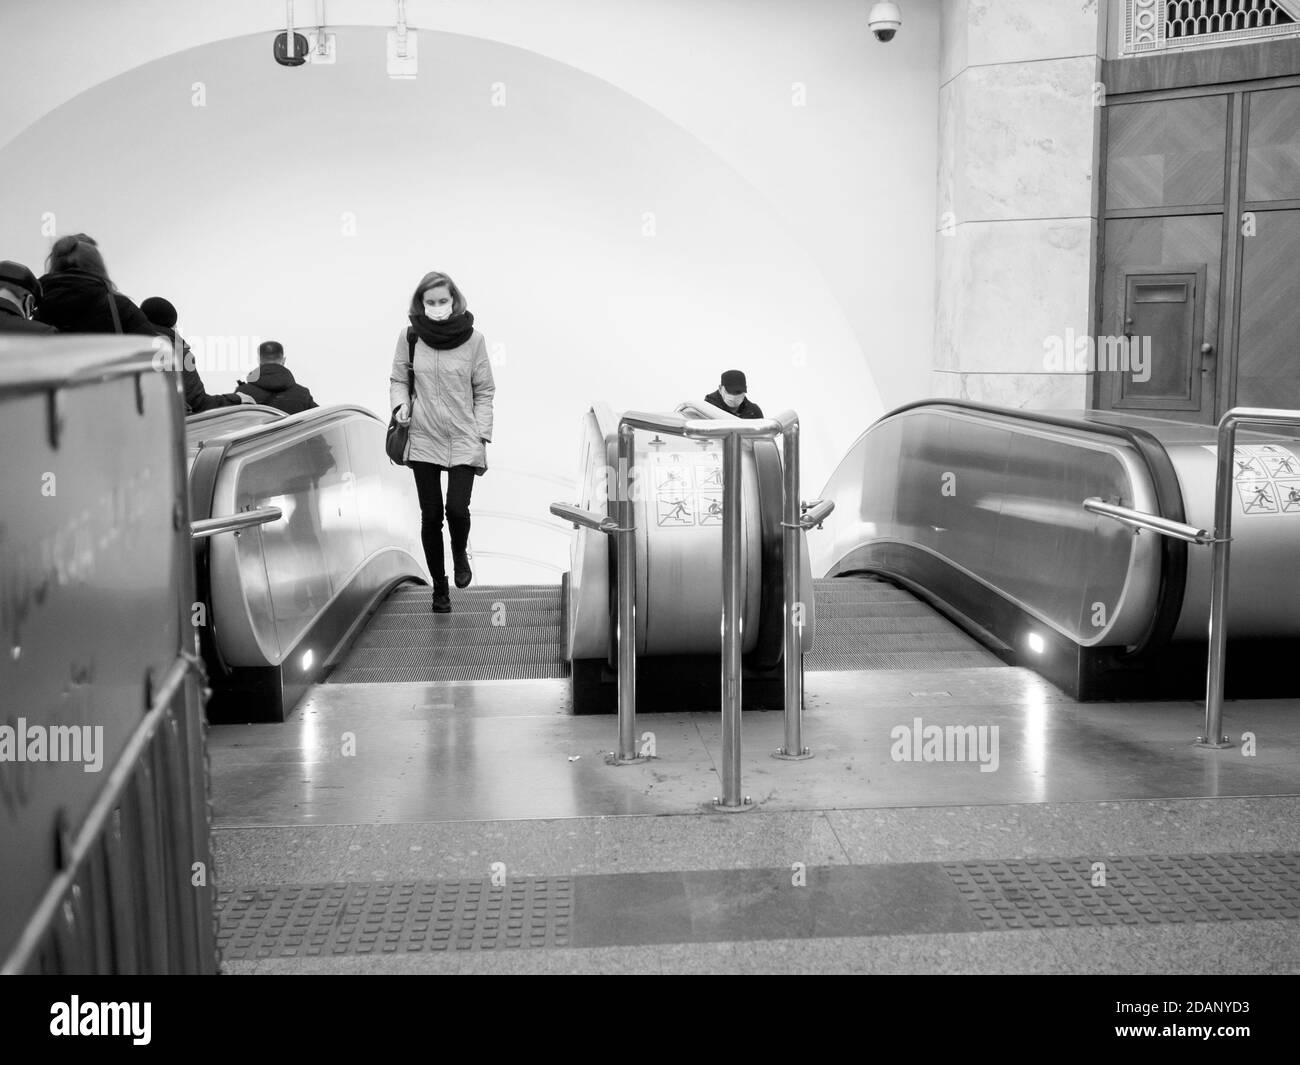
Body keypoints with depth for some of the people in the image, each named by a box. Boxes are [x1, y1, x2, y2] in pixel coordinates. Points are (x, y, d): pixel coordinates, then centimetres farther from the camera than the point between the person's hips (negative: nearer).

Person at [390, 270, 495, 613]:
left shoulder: (473, 338, -4)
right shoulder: (409, 337, -1)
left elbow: (484, 392, 2)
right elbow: (398, 379, 11)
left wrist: (482, 434, -3)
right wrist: (401, 404, -9)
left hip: (463, 442, -1)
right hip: (423, 440, 1)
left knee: (457, 509, -13)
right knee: (430, 515, 5)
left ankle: (460, 554, 23)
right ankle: (439, 586, 22)